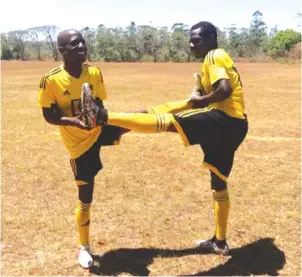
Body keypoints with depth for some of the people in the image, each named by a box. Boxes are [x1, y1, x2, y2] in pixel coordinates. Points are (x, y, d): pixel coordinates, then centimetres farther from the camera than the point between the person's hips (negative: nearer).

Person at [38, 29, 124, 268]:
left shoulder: (95, 73, -7)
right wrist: (73, 121, -31)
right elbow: (49, 116, -13)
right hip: (79, 143, -3)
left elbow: (99, 105, 5)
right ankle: (84, 247, 26)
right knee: (85, 198, 5)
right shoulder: (51, 80, -19)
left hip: (99, 130, 4)